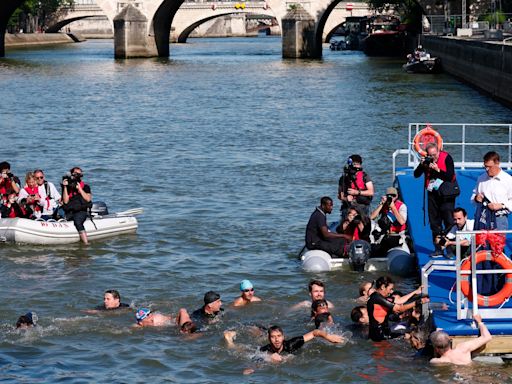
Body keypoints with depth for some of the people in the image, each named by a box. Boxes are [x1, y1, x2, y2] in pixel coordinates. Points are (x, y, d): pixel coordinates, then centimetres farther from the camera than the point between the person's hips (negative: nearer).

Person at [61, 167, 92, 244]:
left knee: (78, 222, -35)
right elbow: (65, 201, 1)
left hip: (81, 212, -2)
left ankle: (86, 244, -42)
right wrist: (65, 187, -4)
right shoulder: (68, 187, 14)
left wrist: (79, 189, -7)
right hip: (69, 212, 2)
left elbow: (88, 199, -6)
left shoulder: (85, 187, 11)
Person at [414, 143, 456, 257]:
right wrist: (422, 165, -14)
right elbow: (416, 175, 1)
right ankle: (438, 249, 9)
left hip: (446, 193, -4)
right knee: (435, 223, 4)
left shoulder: (446, 158, -7)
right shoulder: (427, 160, 4)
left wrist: (438, 170, -23)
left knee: (449, 221, -10)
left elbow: (450, 176, -14)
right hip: (432, 194, 5)